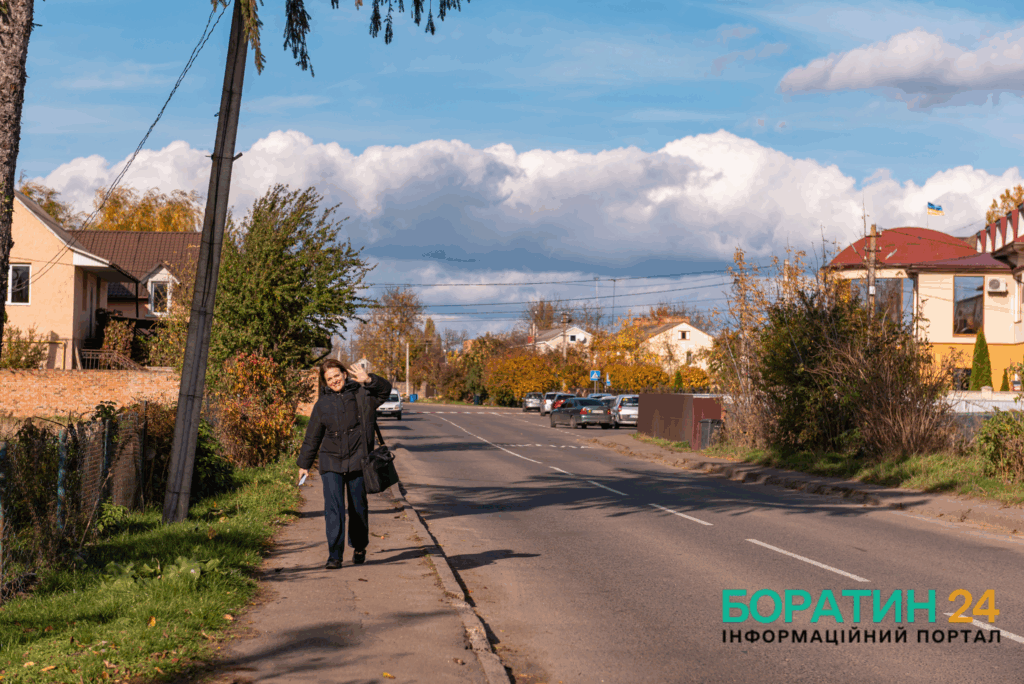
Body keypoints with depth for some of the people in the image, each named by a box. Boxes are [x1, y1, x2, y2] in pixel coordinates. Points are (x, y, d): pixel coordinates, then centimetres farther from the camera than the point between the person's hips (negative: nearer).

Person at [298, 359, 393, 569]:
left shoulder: (362, 394, 1)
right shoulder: (322, 404, 8)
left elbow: (385, 389, -14)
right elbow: (312, 436, 15)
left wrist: (368, 380, -33)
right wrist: (304, 463, 18)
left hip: (358, 461, -1)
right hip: (331, 462, 1)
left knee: (358, 507, 9)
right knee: (333, 508, -10)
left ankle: (359, 547, 29)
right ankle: (334, 555, -10)